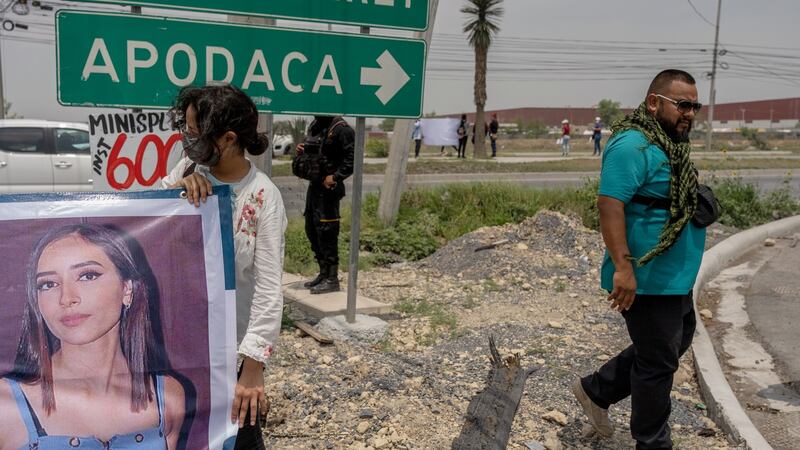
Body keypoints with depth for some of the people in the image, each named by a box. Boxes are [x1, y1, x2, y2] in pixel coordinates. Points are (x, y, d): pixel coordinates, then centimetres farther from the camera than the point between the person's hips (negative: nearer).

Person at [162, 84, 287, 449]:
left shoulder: (263, 198, -18)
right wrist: (176, 189, -20)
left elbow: (268, 289, -19)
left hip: (232, 343, -5)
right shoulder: (189, 170, -3)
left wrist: (252, 369, -21)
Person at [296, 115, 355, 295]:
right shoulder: (315, 125, 13)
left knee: (327, 232, -7)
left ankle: (332, 279, 2)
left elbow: (352, 157, -17)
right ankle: (323, 273, 26)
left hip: (329, 188, -9)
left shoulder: (341, 129, -14)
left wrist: (335, 177, -21)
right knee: (312, 230, 14)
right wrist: (303, 150, 5)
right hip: (314, 185, 9)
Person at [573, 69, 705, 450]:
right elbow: (609, 205, -27)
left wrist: (701, 206, 9)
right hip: (649, 280, -11)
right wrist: (623, 268, -31)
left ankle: (595, 390, 34)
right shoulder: (633, 145, -19)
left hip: (676, 279, 11)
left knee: (676, 343, 24)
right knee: (658, 362, 3)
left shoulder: (670, 144, 13)